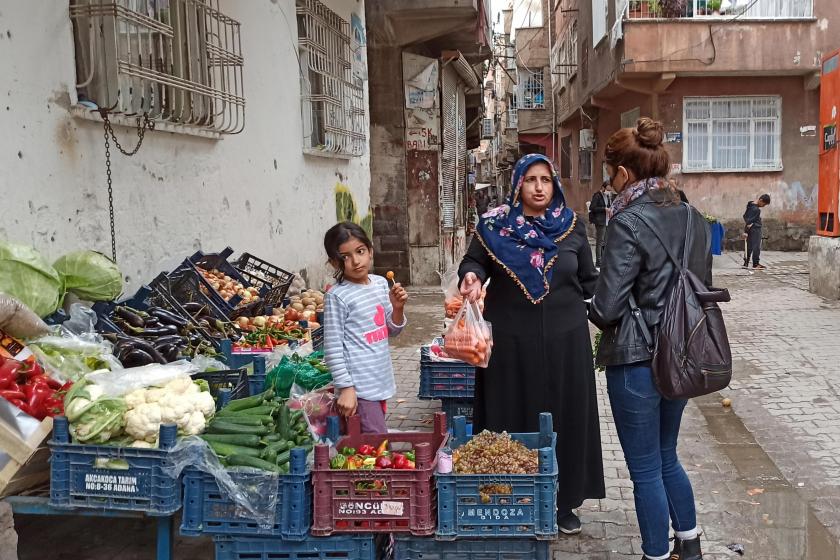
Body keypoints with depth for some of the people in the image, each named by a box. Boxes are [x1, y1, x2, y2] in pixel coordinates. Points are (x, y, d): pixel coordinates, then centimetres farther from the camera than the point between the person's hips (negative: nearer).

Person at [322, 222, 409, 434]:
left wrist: (397, 307, -3)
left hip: (381, 382, 7)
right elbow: (333, 347, -13)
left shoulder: (381, 283, 6)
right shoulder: (337, 296, -14)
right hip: (359, 387, -7)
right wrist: (345, 388, -16)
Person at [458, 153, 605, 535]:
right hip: (510, 340, -1)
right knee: (511, 418, 4)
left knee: (563, 417, 8)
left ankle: (564, 501, 22)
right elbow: (474, 260, 1)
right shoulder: (494, 224, 0)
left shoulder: (572, 226, 5)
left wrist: (564, 300, 1)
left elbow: (589, 280, 12)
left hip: (563, 340, 2)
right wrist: (472, 275, -20)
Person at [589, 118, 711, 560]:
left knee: (646, 470, 8)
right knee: (667, 458, 24)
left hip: (636, 358, -8)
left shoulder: (628, 223, -18)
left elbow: (606, 307, -19)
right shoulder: (693, 218, 3)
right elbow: (703, 286, 12)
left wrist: (596, 313, 2)